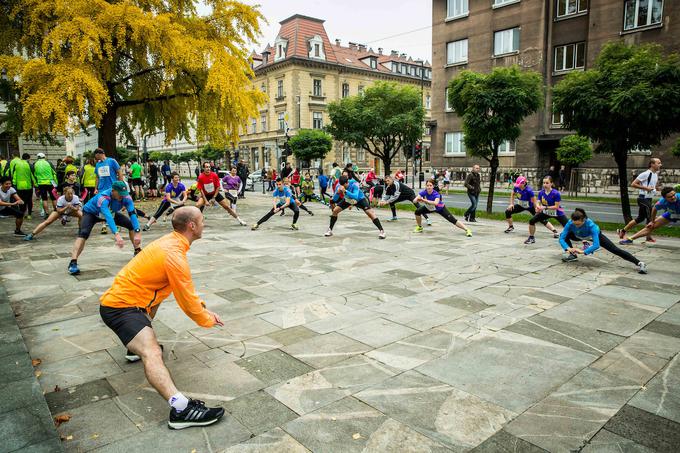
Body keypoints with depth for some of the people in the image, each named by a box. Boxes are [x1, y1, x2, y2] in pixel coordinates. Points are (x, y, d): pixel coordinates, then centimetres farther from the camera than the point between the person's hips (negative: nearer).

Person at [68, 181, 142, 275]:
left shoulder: (126, 197, -28)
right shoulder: (103, 198, -42)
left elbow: (132, 213, -34)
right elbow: (108, 217, -54)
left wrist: (137, 233, -46)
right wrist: (116, 235, -67)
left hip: (111, 213, 5)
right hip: (91, 213, -5)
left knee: (131, 224, -6)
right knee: (83, 233, -30)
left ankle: (138, 251, 8)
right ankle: (73, 263, -33)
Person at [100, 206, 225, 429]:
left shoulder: (170, 241, 5)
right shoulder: (174, 256, -23)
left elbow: (186, 288, 19)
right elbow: (188, 304, -16)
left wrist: (201, 305, 13)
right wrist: (209, 320, 0)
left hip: (118, 296, 11)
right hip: (119, 307, -11)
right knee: (152, 354, -28)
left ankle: (137, 347, 46)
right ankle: (180, 409, -46)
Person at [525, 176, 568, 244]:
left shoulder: (556, 193, -26)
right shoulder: (541, 192, -11)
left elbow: (556, 206, -24)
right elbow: (538, 202, -10)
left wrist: (545, 207, -32)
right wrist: (538, 207, -34)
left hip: (557, 213, -5)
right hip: (546, 212, 5)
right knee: (532, 221, -4)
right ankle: (531, 238, 13)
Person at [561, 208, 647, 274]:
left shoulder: (590, 225, -44)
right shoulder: (570, 223, -36)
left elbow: (596, 245, -47)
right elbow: (561, 238, -34)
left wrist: (583, 252, -57)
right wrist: (568, 248, -51)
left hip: (596, 235, -4)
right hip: (580, 236, 4)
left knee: (615, 250, -13)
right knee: (565, 235, -15)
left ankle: (639, 263, -9)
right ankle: (572, 254, 0)